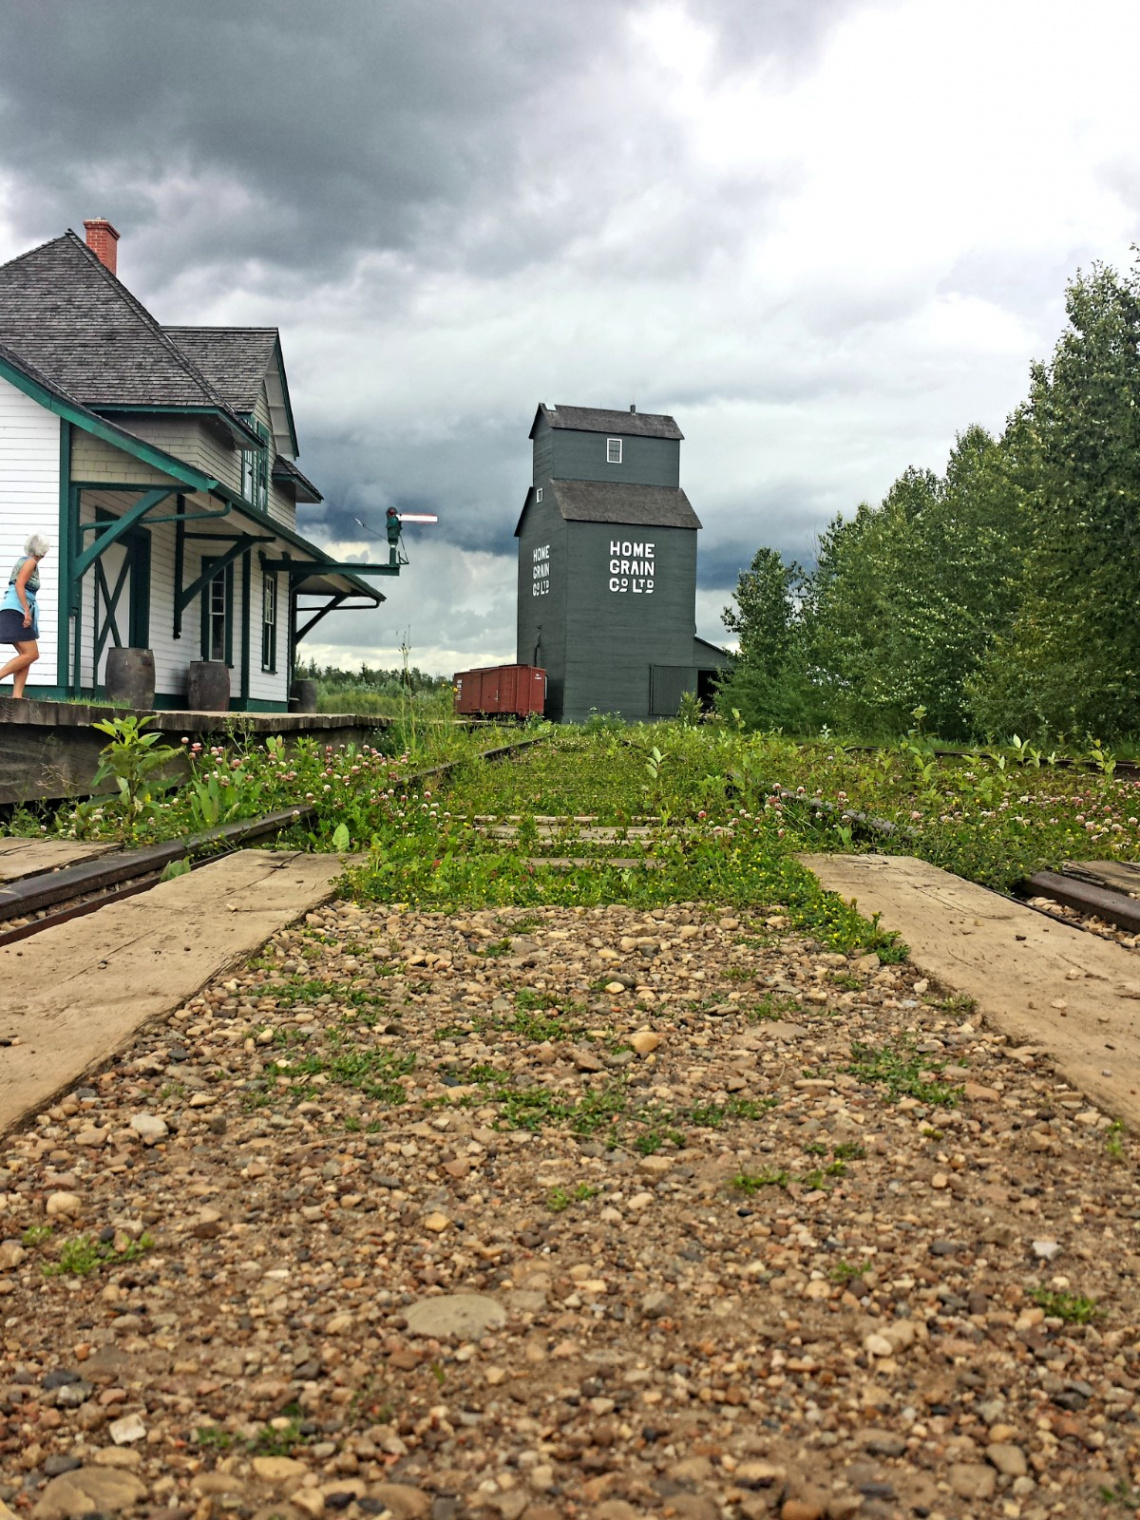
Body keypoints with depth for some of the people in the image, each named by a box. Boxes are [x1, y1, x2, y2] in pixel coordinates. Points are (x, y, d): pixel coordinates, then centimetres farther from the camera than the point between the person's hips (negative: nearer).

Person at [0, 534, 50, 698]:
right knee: (32, 654, -12)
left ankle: (17, 695, -5)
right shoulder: (30, 562, -5)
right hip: (16, 611, -9)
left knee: (26, 656, 4)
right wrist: (27, 611, -21)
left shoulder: (23, 560, 21)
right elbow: (19, 585, -16)